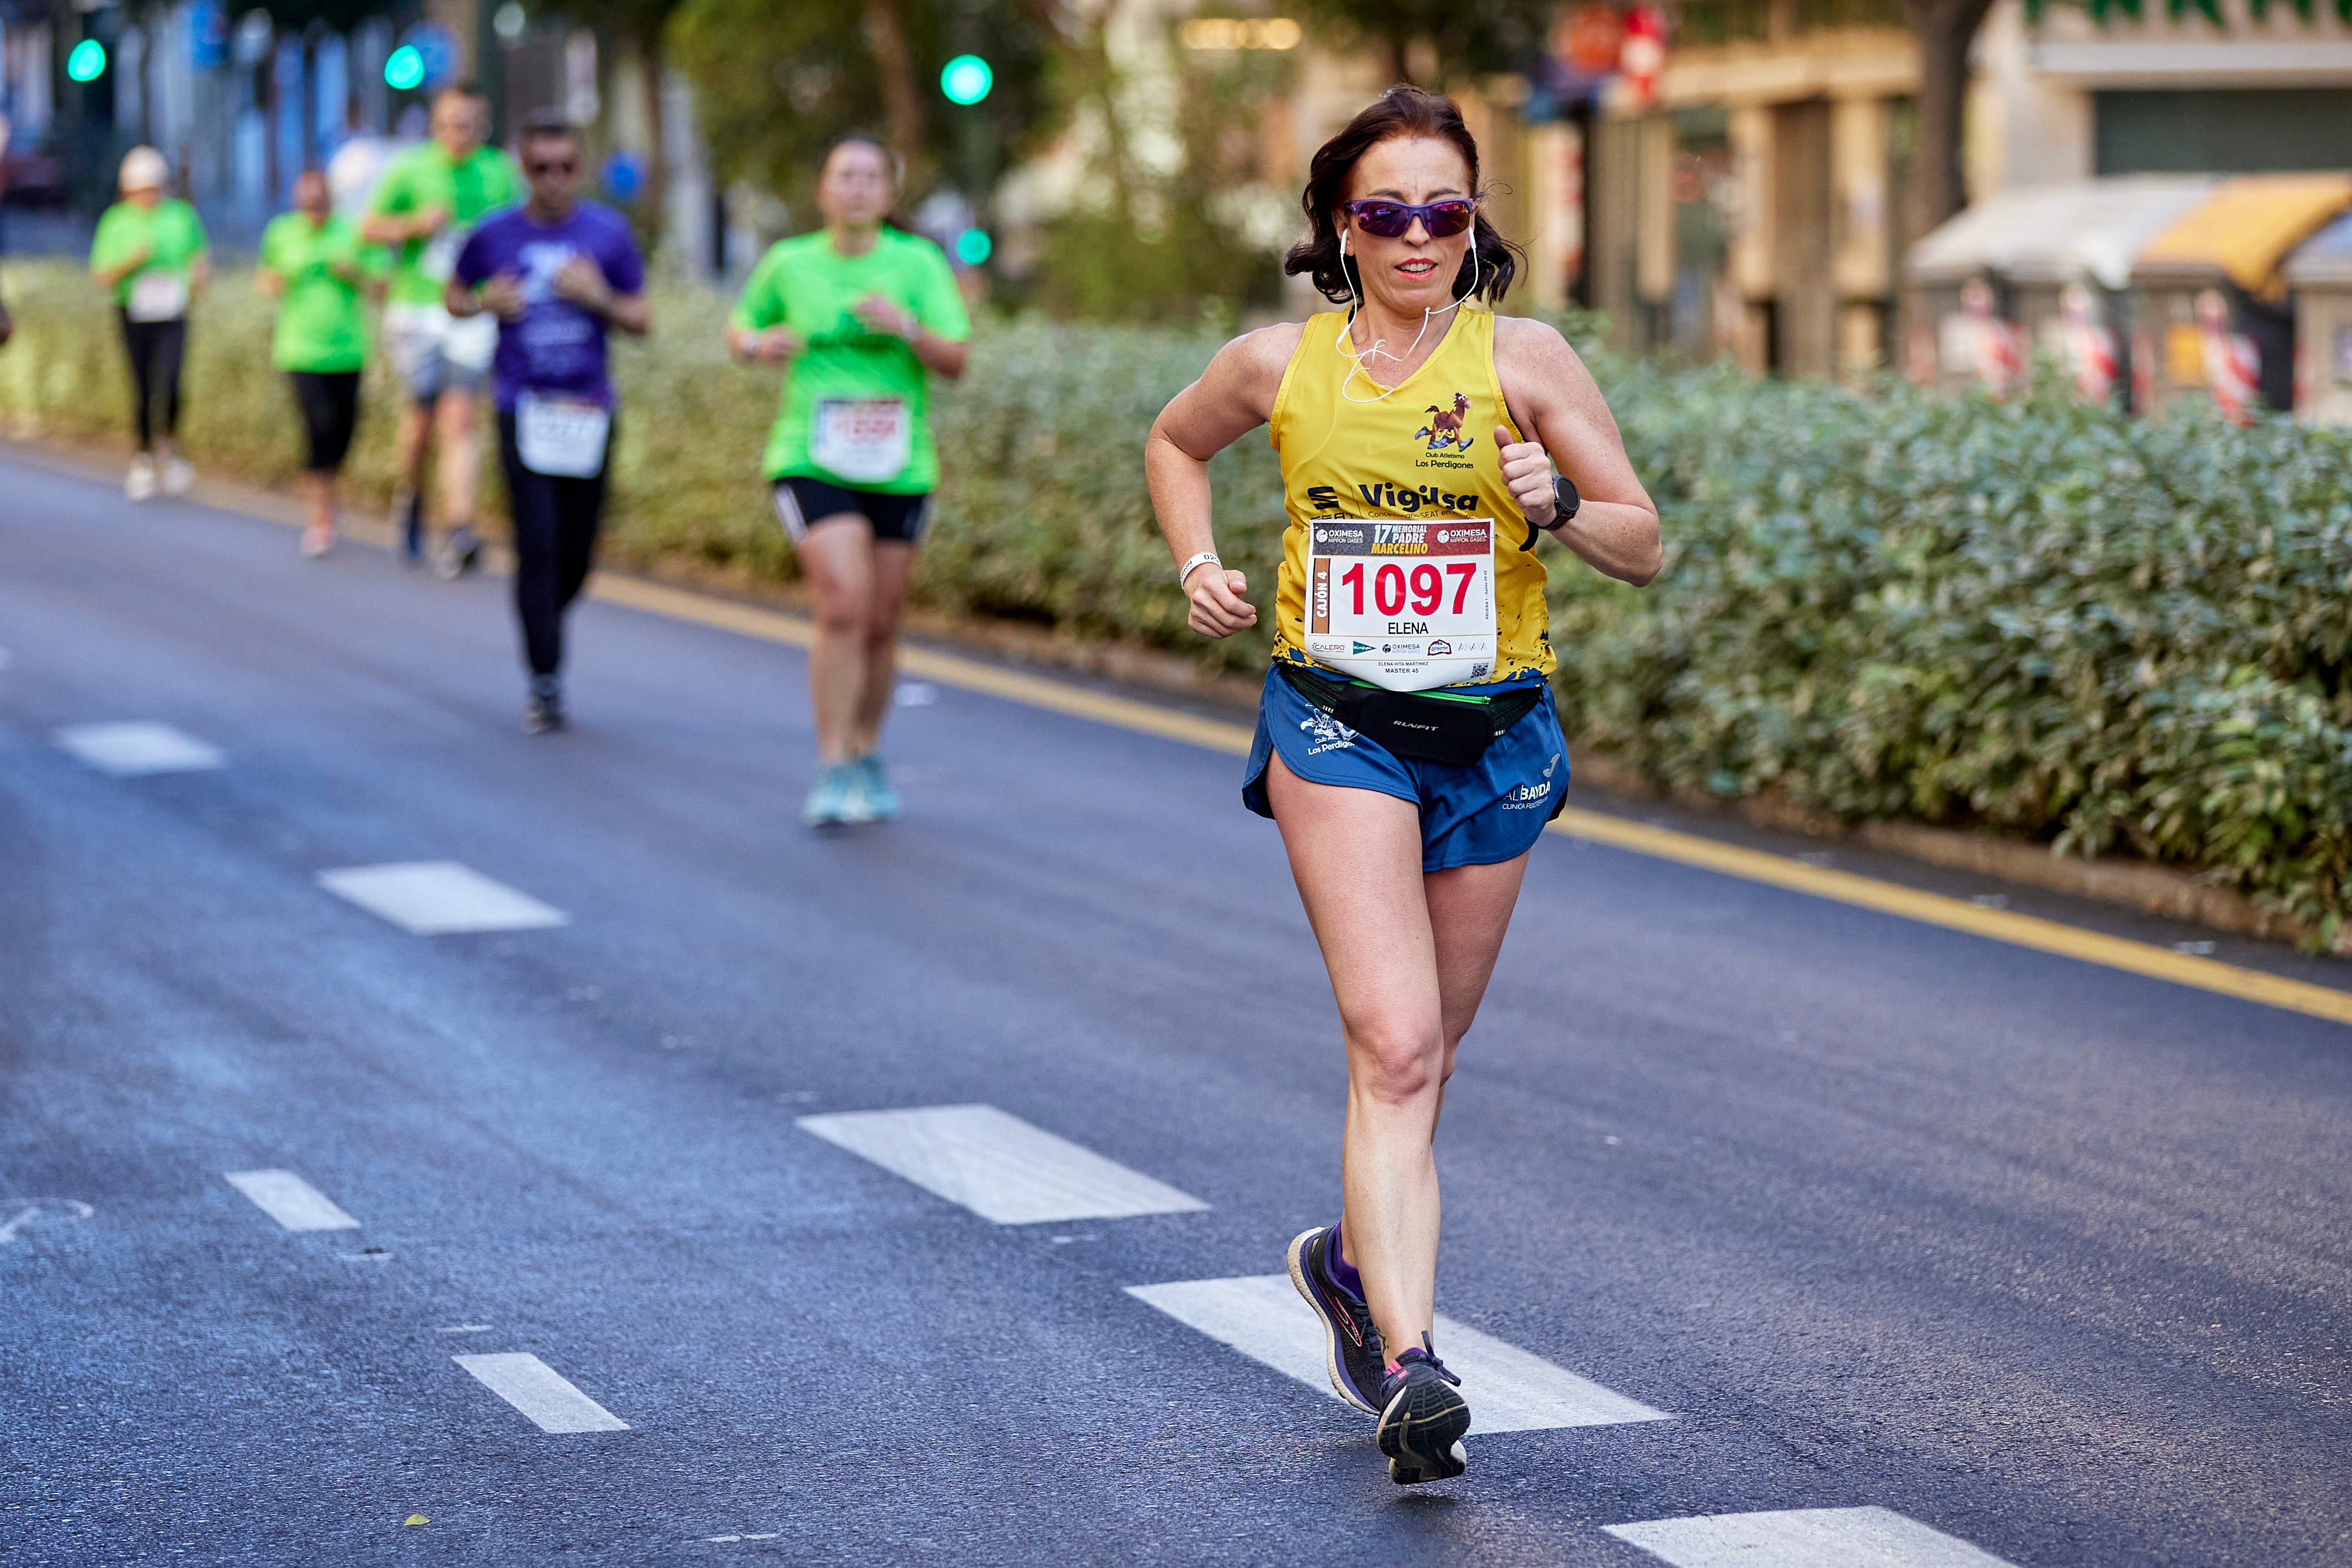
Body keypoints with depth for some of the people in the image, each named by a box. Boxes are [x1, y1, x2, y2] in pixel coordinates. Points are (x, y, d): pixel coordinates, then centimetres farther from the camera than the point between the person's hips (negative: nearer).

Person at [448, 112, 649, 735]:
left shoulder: (609, 233, 2)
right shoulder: (494, 235, 1)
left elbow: (642, 321, 5)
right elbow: (454, 295, 16)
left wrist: (599, 297, -14)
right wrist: (486, 303, -6)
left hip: (589, 411, 2)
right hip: (523, 409, -2)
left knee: (577, 555, 6)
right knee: (537, 546, -11)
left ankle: (543, 622, 36)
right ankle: (545, 682, -10)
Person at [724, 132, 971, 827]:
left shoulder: (919, 264, 0)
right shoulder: (789, 263, 2)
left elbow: (956, 362, -6)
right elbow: (740, 328, 17)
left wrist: (908, 329, -25)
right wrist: (756, 345, -6)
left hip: (898, 469, 2)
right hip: (811, 463, -2)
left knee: (880, 625, 9)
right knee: (844, 607, -18)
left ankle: (866, 758, 31)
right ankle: (833, 773, -13)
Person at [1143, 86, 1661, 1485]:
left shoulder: (1524, 359, -4)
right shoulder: (1279, 366, -1)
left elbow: (1645, 545, -2)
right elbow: (1176, 443, 21)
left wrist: (1558, 505, -22)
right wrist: (1199, 566, 5)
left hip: (1494, 733, 2)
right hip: (1338, 725, -2)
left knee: (1424, 1046, 15)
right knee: (1395, 1045, -17)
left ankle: (1353, 1259, 43)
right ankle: (1410, 1366, -24)